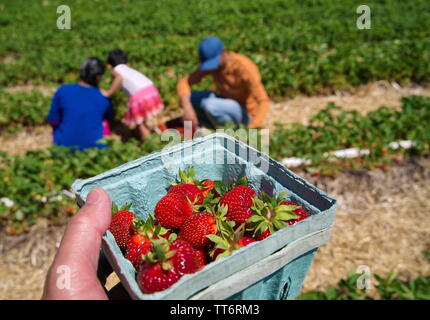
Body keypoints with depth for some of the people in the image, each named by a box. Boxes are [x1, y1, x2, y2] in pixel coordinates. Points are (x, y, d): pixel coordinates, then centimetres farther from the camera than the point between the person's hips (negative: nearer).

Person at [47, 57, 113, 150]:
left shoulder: (62, 91, -9)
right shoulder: (104, 99, -5)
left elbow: (53, 120, 1)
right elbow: (109, 117, 16)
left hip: (65, 146, 1)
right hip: (94, 148, 0)